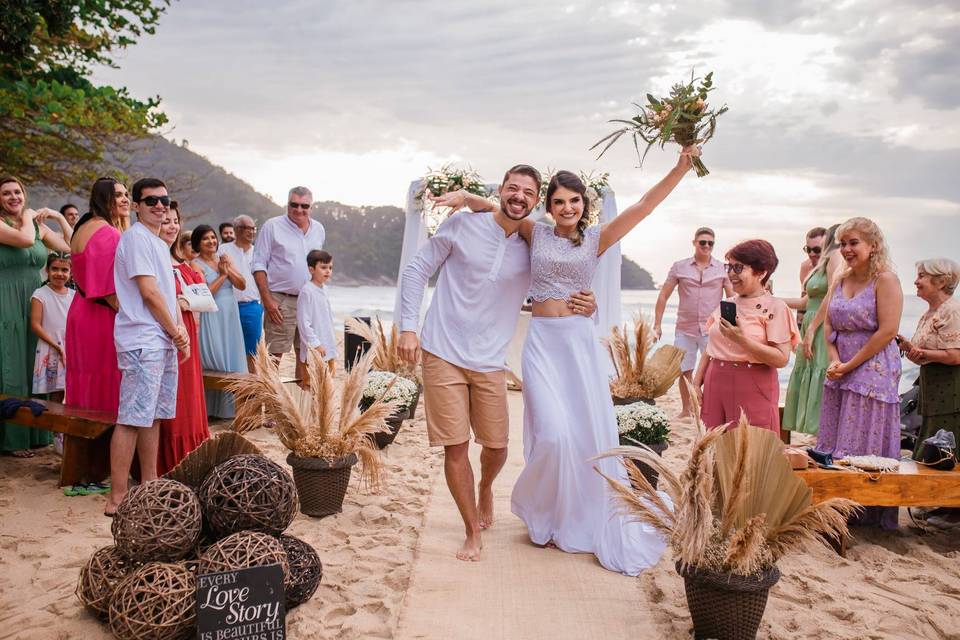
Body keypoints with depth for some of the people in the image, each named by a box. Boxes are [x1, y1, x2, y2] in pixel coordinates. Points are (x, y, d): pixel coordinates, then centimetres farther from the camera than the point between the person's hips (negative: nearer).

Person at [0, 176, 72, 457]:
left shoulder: (38, 226, 12)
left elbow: (73, 248, 9)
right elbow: (24, 239, -23)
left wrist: (59, 217, 4)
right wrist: (27, 217, -5)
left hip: (35, 302, 6)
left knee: (35, 366, 9)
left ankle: (36, 432, 19)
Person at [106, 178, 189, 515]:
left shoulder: (160, 243, 20)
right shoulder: (136, 237, -9)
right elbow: (149, 291, -14)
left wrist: (181, 332, 8)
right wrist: (175, 332, -6)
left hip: (164, 343, 10)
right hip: (142, 341, -10)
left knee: (154, 415, 14)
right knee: (133, 419, -9)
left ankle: (149, 484, 23)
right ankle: (117, 498, -6)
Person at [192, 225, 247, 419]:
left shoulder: (225, 260, 11)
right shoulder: (196, 265, -6)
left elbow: (242, 285, 5)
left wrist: (229, 270, -10)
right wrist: (222, 275, -13)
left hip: (230, 317, 6)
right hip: (211, 317, -6)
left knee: (232, 360, 7)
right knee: (215, 363, -5)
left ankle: (230, 408, 16)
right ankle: (211, 409, 5)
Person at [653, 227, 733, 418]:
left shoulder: (722, 268, 4)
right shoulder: (679, 267, 4)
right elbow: (663, 296, 5)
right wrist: (657, 325, 1)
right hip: (685, 329, 1)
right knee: (685, 371, 10)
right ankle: (686, 409, 26)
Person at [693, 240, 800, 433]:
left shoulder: (775, 307, -5)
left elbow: (782, 358, -15)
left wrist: (741, 339, -21)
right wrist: (697, 383, 10)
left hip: (753, 390, -5)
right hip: (716, 384, 6)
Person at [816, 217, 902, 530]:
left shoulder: (885, 280, -9)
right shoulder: (841, 281, 12)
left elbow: (887, 331, -16)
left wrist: (850, 365, -13)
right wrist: (834, 360, -4)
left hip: (873, 369, -7)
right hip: (840, 370, 7)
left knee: (865, 445, -2)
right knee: (833, 442, 10)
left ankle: (868, 510, 10)